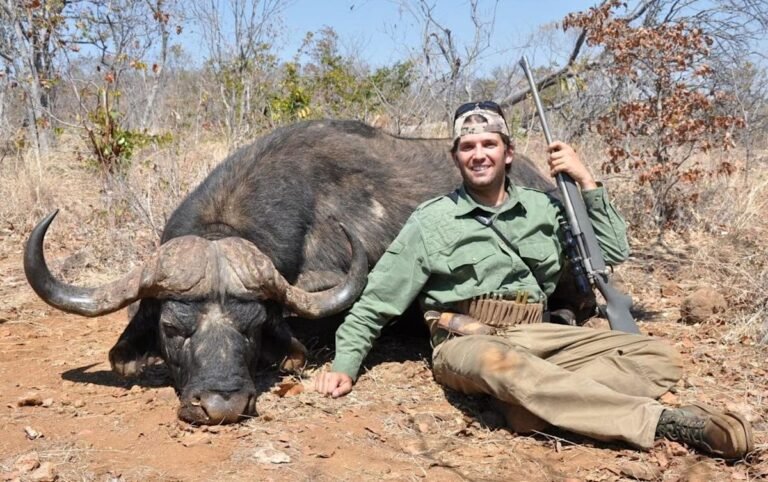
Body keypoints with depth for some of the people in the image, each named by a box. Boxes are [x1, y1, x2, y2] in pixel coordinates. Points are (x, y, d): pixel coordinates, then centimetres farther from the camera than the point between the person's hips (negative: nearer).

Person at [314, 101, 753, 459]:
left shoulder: (541, 207, 13)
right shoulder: (432, 221, 4)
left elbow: (614, 252, 13)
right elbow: (377, 301, 5)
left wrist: (587, 181, 6)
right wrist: (345, 364, -4)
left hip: (536, 337, 4)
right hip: (468, 344, -4)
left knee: (660, 358, -14)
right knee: (503, 363, -43)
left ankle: (535, 404, -36)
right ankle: (665, 421, -37)